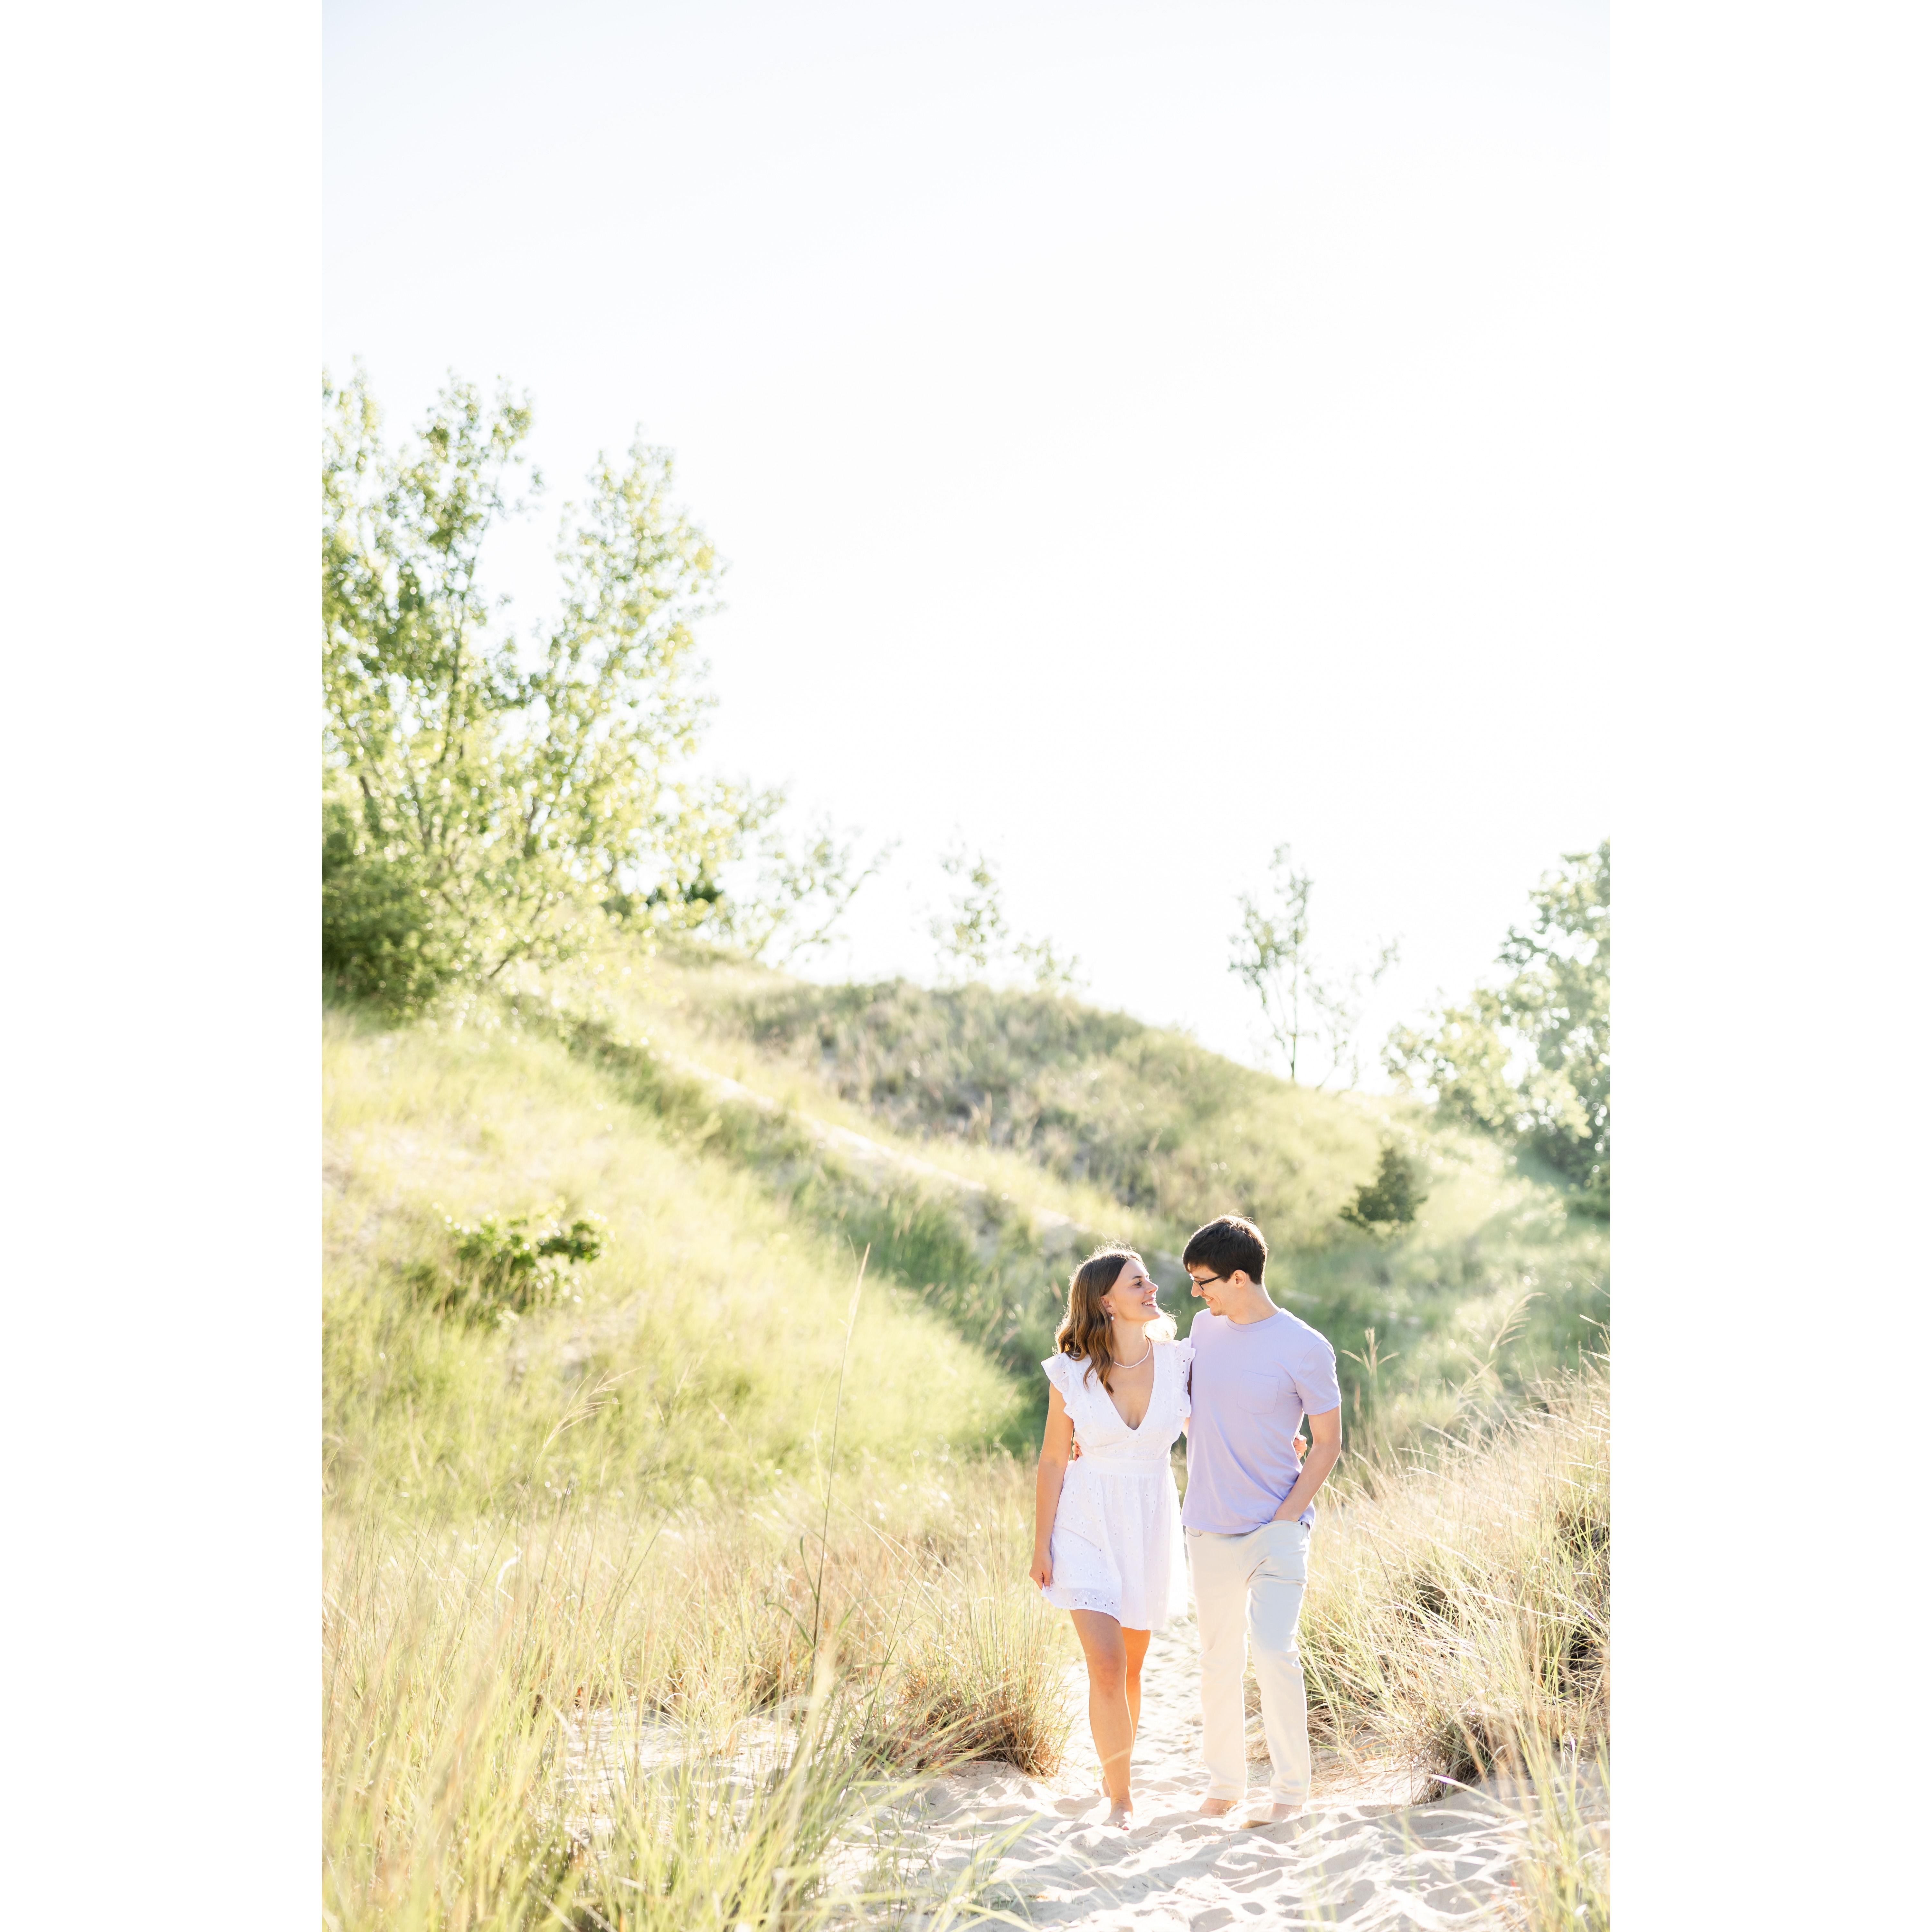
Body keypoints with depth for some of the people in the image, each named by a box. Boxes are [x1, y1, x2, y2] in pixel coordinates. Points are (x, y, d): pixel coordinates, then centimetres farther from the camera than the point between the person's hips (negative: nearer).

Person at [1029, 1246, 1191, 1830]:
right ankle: (1121, 1799, 2)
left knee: (1131, 1666, 13)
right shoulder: (1071, 1374, -10)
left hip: (1151, 1523, 2)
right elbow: (1053, 1462, -3)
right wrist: (1042, 1546, -1)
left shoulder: (1177, 1361, -5)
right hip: (1088, 1524, -2)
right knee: (1106, 1665, -11)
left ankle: (1117, 1771, 34)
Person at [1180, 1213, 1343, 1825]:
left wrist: (1286, 1519, -12)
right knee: (1218, 1659, 12)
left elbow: (1327, 1444, -6)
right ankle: (1224, 1782, 27)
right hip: (1211, 1528, 5)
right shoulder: (1205, 1328, 4)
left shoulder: (1305, 1350, -11)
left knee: (1273, 1653, -14)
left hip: (1277, 1527, -5)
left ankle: (1291, 1789, 5)